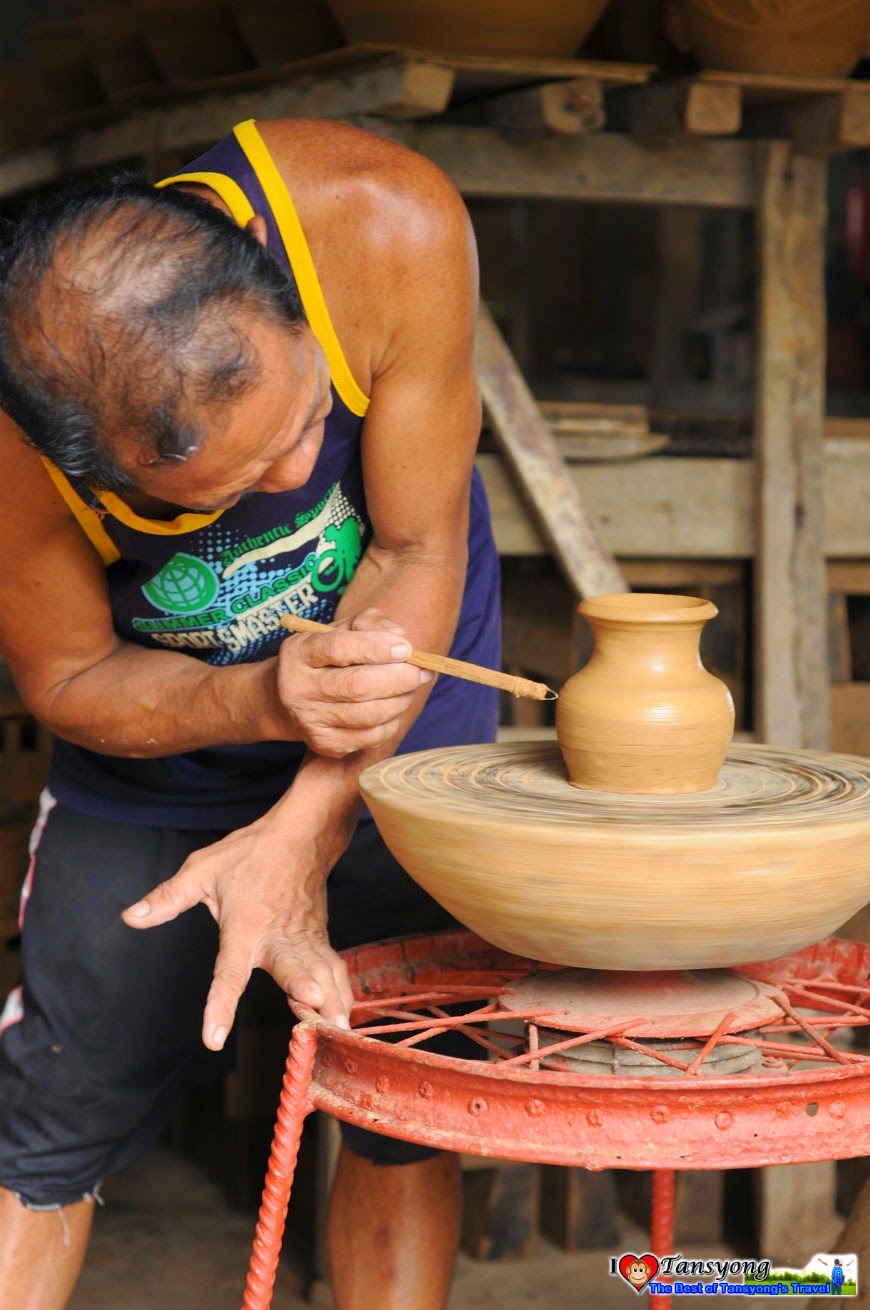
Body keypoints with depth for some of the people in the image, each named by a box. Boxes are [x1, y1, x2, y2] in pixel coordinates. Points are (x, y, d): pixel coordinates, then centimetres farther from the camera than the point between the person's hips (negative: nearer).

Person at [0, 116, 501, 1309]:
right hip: (158, 745, -1)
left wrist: (303, 830, -32)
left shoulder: (392, 225, -36)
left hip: (406, 727, 1)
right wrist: (266, 700, -37)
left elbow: (417, 552, -24)